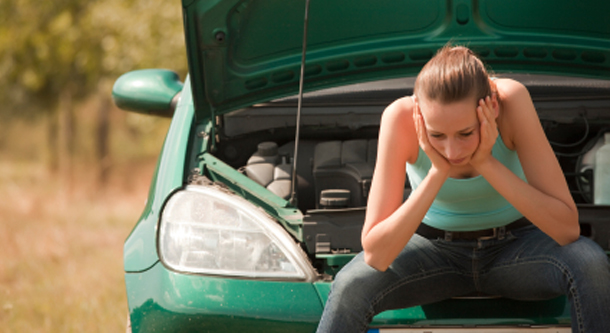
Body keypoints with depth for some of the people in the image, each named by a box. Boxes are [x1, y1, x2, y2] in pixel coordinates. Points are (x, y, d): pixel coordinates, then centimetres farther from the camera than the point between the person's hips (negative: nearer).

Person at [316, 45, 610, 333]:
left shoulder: (512, 100, -29)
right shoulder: (401, 117, -28)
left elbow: (567, 228, -29)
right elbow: (376, 256, -31)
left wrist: (487, 163, -36)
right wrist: (437, 172, -37)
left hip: (514, 246, 1)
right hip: (435, 248, -1)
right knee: (350, 287, -31)